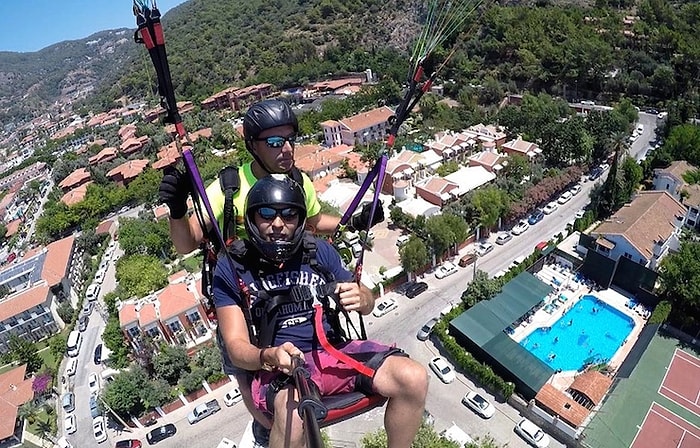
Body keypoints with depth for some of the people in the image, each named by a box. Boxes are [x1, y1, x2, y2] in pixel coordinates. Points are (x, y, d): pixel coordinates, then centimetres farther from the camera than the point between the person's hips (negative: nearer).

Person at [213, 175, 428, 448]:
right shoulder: (231, 269, -4)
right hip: (278, 365, -3)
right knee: (292, 413, -37)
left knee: (414, 378, -17)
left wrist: (360, 298, -13)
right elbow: (237, 346, -6)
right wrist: (270, 356, -29)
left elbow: (368, 303, 12)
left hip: (335, 352, 4)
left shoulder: (319, 251, 4)